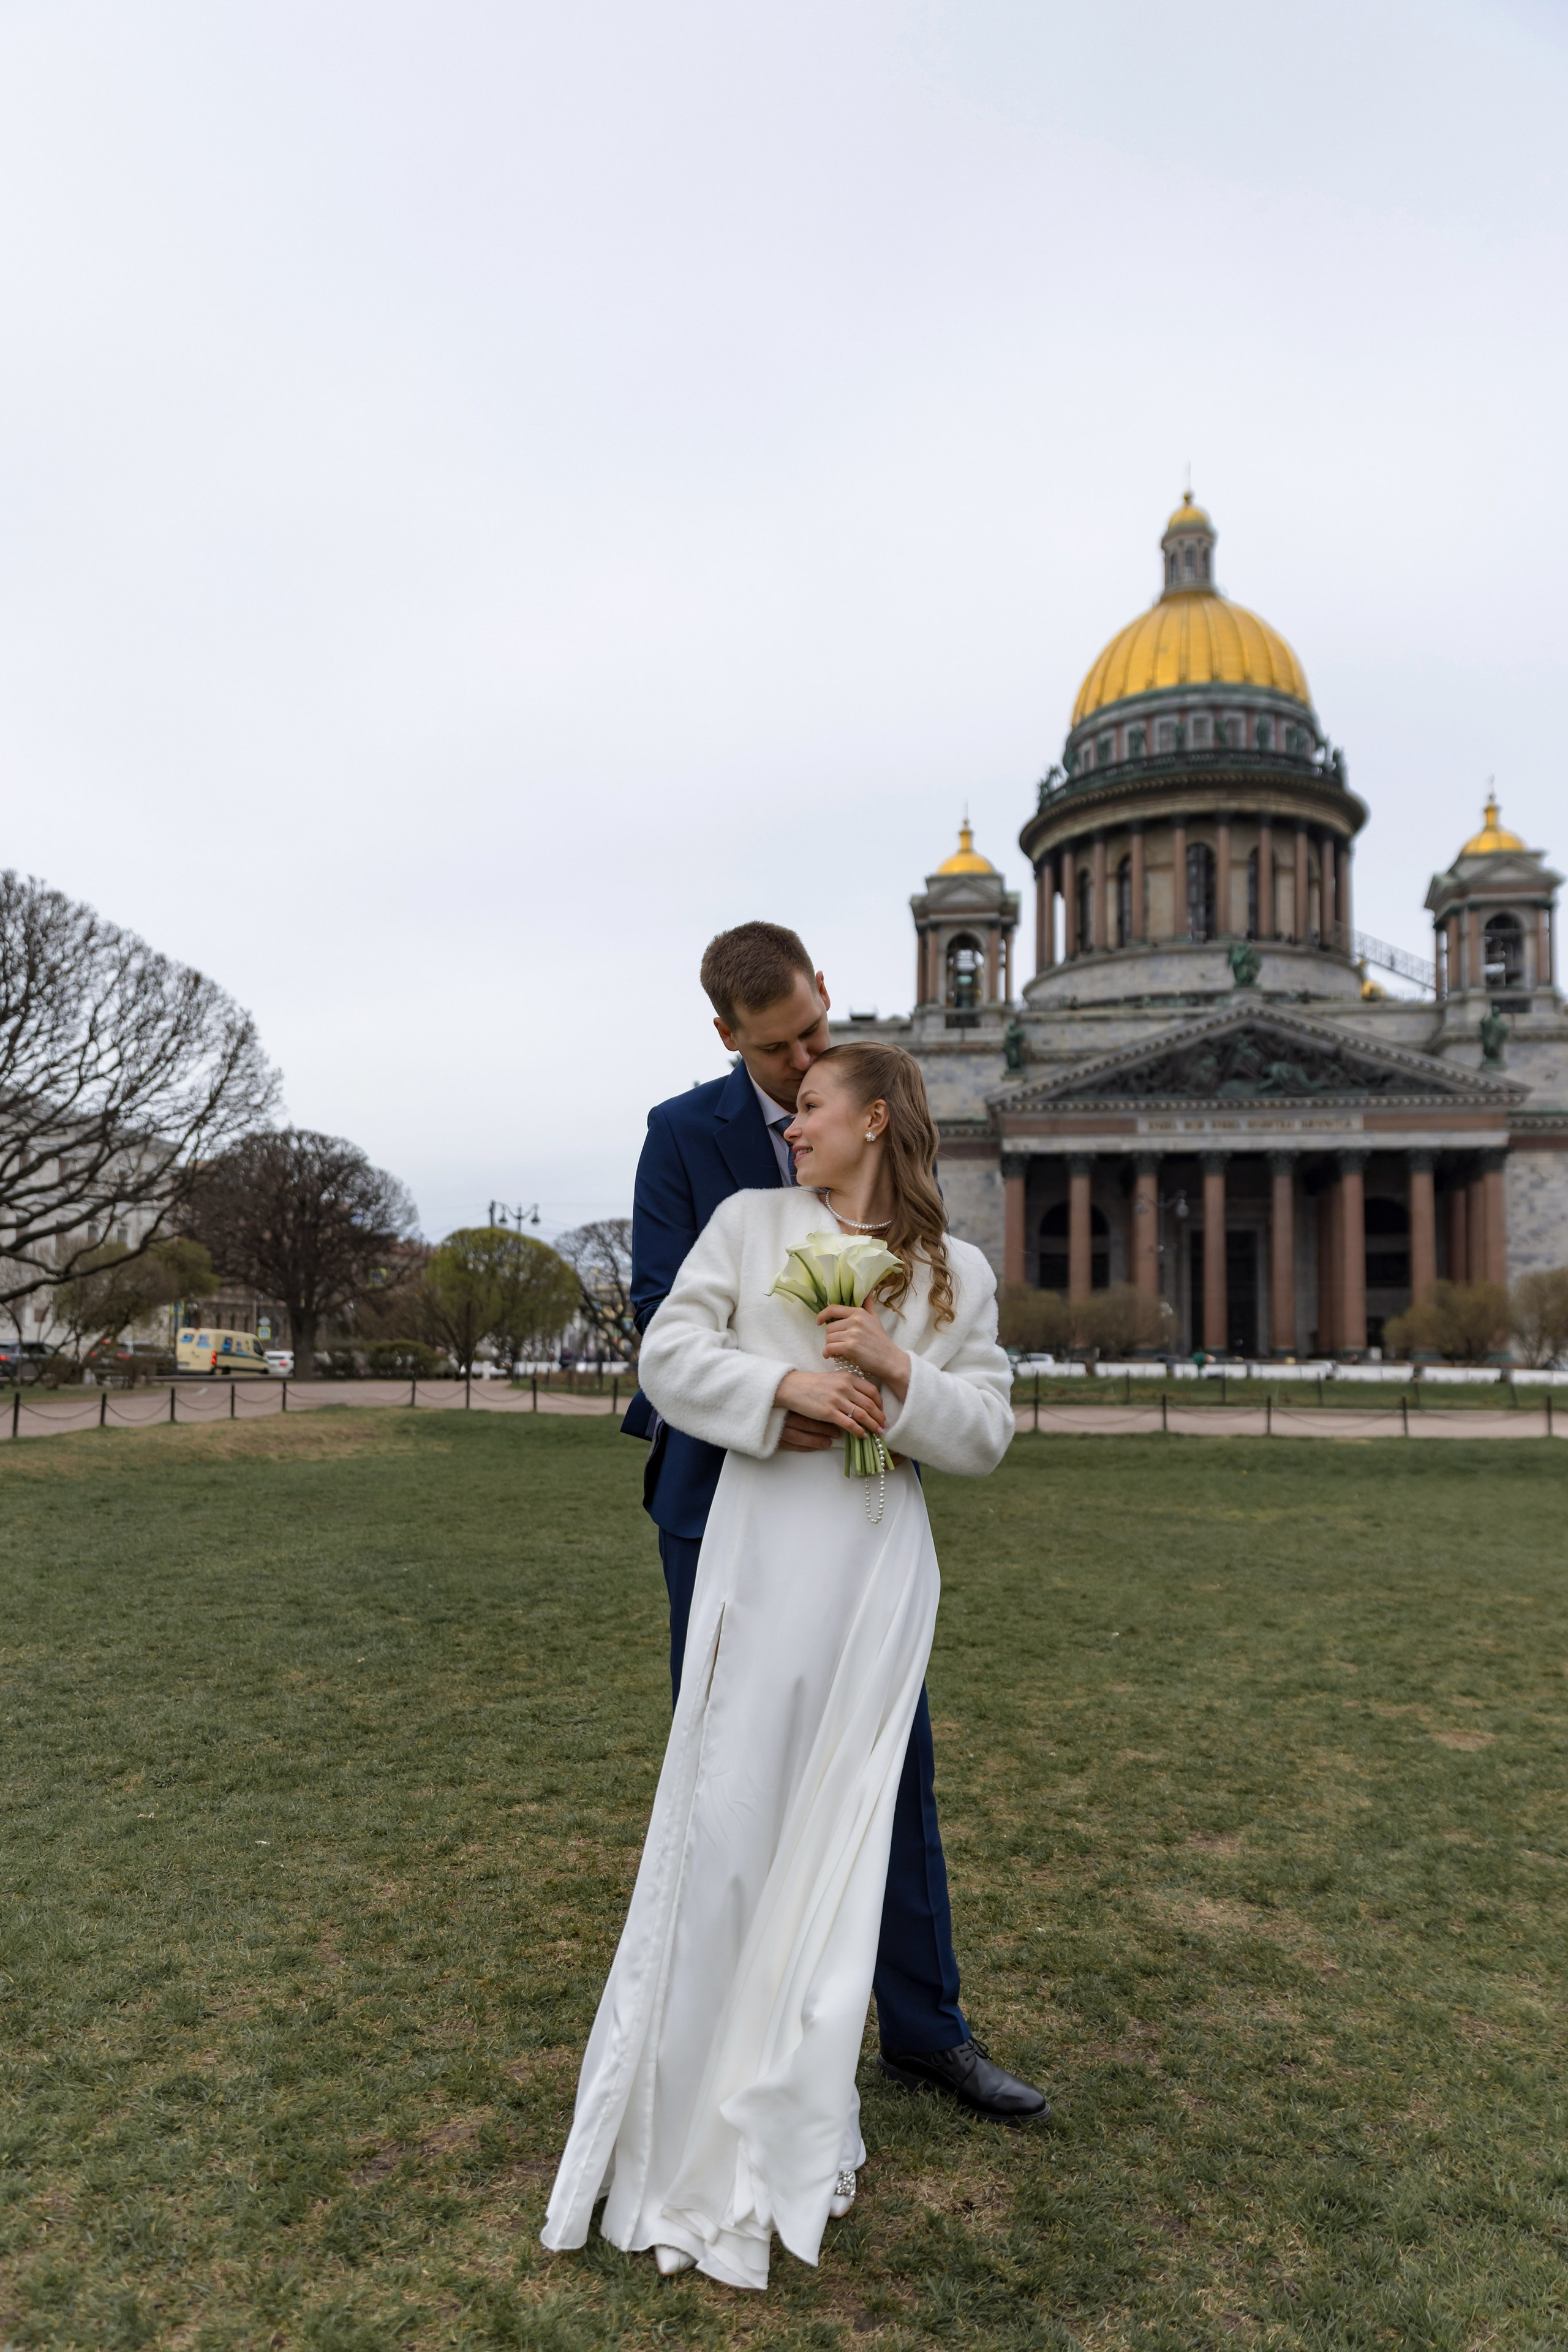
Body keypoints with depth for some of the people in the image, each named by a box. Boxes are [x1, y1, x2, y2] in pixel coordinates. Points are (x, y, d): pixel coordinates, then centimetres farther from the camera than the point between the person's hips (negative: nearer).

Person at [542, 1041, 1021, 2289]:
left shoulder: (957, 1272, 5)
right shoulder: (750, 1219, 5)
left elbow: (988, 1433, 4)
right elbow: (668, 1357, -3)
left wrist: (899, 1370, -13)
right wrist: (787, 1384, -17)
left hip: (881, 1562, 1)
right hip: (761, 1542, -1)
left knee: (839, 1823, 9)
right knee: (727, 1813, 2)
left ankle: (790, 2115, 30)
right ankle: (686, 2103, 22)